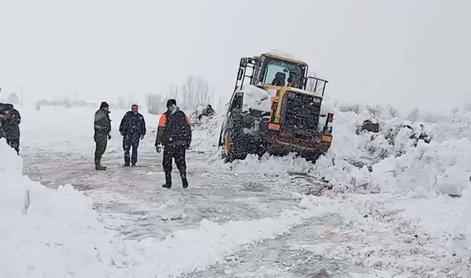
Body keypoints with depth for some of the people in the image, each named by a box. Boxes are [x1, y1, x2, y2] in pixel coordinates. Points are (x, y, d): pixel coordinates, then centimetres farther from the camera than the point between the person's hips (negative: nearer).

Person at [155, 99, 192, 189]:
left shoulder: (165, 116, -4)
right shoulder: (183, 115, 6)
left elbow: (160, 131, -7)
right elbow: (188, 129, 9)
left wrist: (158, 144, -4)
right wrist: (188, 142, 17)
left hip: (169, 144, -3)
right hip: (182, 143, 3)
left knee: (167, 163, 9)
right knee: (181, 162, 12)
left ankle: (168, 183, 7)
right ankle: (184, 180, 0)